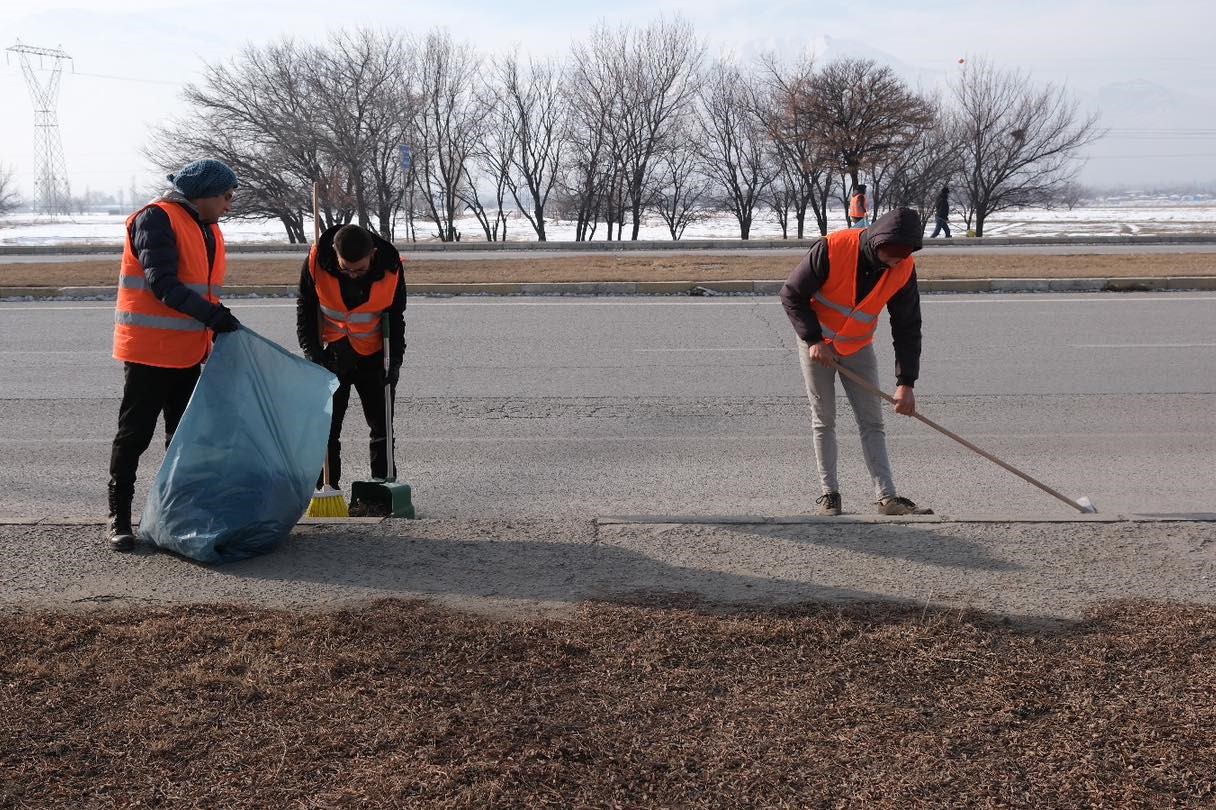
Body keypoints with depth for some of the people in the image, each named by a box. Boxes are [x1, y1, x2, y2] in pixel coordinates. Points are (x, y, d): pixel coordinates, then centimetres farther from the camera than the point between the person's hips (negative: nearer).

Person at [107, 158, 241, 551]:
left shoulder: (209, 230, 14)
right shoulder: (157, 219, -13)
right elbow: (163, 284, -23)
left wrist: (212, 341, 15)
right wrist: (212, 314, -28)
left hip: (187, 353, 9)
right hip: (148, 351, -9)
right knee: (134, 434, -1)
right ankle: (119, 517, 7)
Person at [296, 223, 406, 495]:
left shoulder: (391, 267, -18)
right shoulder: (317, 261, -19)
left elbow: (395, 317, -4)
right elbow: (305, 309, -6)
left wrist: (395, 358, -13)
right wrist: (312, 351, -15)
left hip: (374, 355, 0)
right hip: (331, 354, 0)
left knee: (381, 424, 5)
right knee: (326, 425, 1)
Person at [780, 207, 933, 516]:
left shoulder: (904, 269, -16)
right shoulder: (832, 249, -28)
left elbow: (907, 326, -10)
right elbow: (791, 295, -18)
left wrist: (906, 383, -14)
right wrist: (814, 340, -23)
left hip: (858, 348, 3)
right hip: (816, 343, -3)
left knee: (872, 423, 0)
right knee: (823, 421, 0)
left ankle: (887, 497, -1)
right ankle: (829, 494, 8)